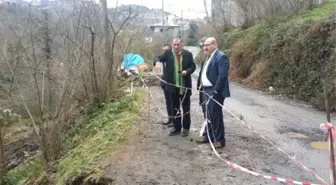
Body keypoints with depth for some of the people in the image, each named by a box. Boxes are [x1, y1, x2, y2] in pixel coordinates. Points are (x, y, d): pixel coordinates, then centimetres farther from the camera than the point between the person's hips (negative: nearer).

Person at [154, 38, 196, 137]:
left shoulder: (188, 54, -2)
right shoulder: (168, 53, -1)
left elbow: (193, 66, 2)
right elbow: (159, 59, -12)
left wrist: (187, 71, -18)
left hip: (185, 86, -1)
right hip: (172, 85, 1)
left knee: (186, 108, 9)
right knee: (175, 108, 13)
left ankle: (186, 128, 22)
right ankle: (177, 128, 25)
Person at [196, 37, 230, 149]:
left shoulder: (221, 57, -14)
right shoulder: (209, 58, 16)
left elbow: (223, 75, -21)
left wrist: (215, 91, -23)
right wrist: (202, 87, 11)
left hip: (215, 92, -9)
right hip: (207, 91, 9)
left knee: (216, 116, -2)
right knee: (209, 115, 17)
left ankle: (219, 140, 10)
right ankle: (208, 136, 29)